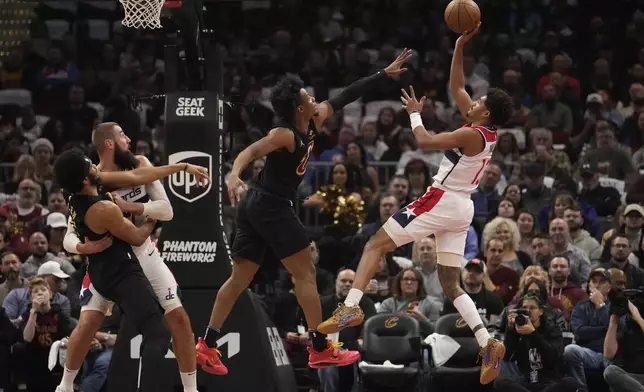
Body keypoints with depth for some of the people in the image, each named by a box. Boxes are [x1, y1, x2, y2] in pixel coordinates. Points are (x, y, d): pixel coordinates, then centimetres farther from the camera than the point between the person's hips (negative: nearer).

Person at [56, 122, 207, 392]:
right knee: (87, 324, -14)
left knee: (178, 317, -7)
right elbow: (69, 238, -18)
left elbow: (166, 210, -15)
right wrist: (84, 246, -42)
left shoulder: (139, 165, -10)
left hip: (144, 254, 2)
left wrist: (129, 206, -30)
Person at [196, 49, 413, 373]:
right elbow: (250, 152, -33)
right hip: (272, 206, -9)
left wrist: (385, 75, 17)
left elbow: (343, 98, 14)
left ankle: (206, 346, 6)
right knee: (305, 273, -4)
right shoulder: (285, 135, -19)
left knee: (239, 278, 8)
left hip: (257, 205, 9)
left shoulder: (312, 124, 6)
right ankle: (321, 350, -2)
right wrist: (234, 177, -53)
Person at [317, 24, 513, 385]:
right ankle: (489, 345, -5)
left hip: (441, 202, -9)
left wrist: (415, 113, -1)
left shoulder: (471, 135, -14)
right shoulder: (487, 132, 11)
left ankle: (352, 307, -19)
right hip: (462, 209, 9)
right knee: (451, 285, 10)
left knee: (376, 245, -4)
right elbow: (457, 88, 18)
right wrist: (460, 47, 14)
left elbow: (425, 141, -18)